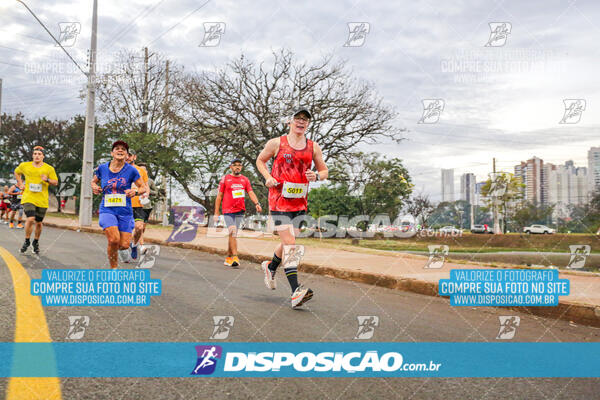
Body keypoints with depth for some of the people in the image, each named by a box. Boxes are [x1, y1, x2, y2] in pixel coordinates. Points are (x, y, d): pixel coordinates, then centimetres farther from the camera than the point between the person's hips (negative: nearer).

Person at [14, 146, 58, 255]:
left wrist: (47, 180, -16)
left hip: (42, 200, 1)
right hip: (28, 197, -1)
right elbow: (16, 172, 25)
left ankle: (36, 242, 30)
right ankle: (26, 241, 4)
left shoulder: (49, 168, 1)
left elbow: (55, 182, 4)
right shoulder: (24, 166, 5)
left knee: (39, 222, 8)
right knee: (30, 219, -18)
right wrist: (20, 184, 12)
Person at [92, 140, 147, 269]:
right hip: (107, 210, 0)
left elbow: (144, 187, 4)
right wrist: (94, 187, -1)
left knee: (124, 245, -3)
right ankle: (114, 268, 0)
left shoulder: (131, 170, -3)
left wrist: (135, 192, -17)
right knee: (114, 240, -22)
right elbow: (94, 181, 21)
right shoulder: (102, 168, 2)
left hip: (125, 211, 1)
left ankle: (121, 249, 36)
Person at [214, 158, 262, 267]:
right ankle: (235, 257, -18)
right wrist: (216, 213, -1)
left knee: (233, 234, 9)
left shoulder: (245, 179, 11)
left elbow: (251, 193, 2)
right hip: (228, 211, -4)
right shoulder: (225, 179, 1)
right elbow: (219, 196, 2)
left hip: (240, 211, 4)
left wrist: (256, 204, -18)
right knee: (233, 233, -15)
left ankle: (228, 258, 18)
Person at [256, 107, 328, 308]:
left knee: (288, 243, 15)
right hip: (279, 199, -4)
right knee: (290, 244, -15)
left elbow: (324, 170, 16)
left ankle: (271, 267, 47)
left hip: (300, 202, 5)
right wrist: (268, 177, -4)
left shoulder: (313, 147, 8)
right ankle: (295, 292, -19)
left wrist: (316, 176, -7)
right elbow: (260, 160, 15)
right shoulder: (276, 143, 1)